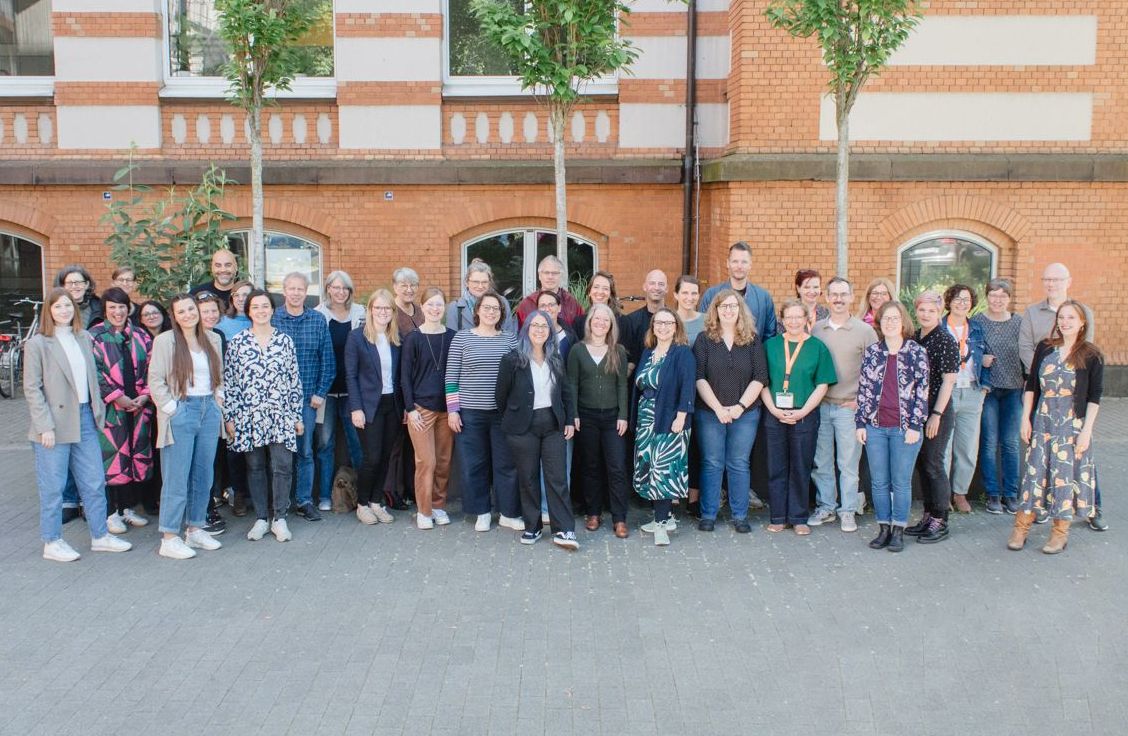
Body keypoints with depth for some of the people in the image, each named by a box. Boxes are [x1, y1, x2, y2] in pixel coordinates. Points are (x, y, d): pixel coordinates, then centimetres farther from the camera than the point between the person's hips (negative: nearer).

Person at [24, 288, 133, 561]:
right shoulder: (37, 343, -6)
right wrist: (45, 426, -14)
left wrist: (98, 411, 8)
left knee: (94, 482, 10)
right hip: (56, 424, -5)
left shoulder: (84, 338, 9)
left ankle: (100, 536, 22)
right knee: (53, 486, 5)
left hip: (85, 419, 5)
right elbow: (32, 388, -9)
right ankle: (51, 543, 18)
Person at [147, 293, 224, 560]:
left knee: (203, 475, 10)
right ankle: (169, 538, 5)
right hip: (180, 413, -5)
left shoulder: (213, 339, 11)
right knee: (177, 478, -3)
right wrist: (172, 408, -10)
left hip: (209, 411, 5)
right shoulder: (165, 340, -4)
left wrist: (218, 399, 6)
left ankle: (195, 529, 21)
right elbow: (155, 381, -6)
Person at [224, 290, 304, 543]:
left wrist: (297, 415, 5)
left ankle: (279, 518, 8)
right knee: (255, 468, 7)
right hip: (249, 416, 0)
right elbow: (229, 382, 3)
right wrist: (230, 417, -1)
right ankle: (261, 518, 18)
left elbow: (294, 380, 7)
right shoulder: (237, 342, 3)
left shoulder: (284, 340, 5)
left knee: (282, 466, -5)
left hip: (280, 415, 0)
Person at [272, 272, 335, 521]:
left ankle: (304, 500, 15)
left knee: (305, 451, 6)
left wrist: (320, 393, -3)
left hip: (308, 397, 1)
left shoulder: (318, 320, 3)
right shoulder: (271, 318, 0)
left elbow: (328, 360, 3)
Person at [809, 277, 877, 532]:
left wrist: (861, 400, -6)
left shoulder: (865, 331, -1)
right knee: (821, 461, 9)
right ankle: (825, 507, 22)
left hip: (849, 407, -3)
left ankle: (848, 511, 13)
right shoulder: (814, 329, 6)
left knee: (848, 463, 2)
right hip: (819, 405, 3)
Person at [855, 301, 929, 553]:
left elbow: (922, 392, -3)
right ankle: (883, 529, 17)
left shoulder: (917, 353, -1)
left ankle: (898, 531, 13)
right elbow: (863, 390, 8)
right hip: (875, 427, 3)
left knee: (901, 482, 3)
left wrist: (915, 426, -8)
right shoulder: (871, 352, 7)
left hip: (905, 428, -3)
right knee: (879, 482, 7)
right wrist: (860, 423, 3)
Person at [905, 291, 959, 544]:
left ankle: (940, 522, 7)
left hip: (938, 414, -7)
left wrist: (936, 414, -17)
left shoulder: (946, 341, -10)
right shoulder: (914, 338, 10)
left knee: (933, 465, -3)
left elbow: (948, 381, -13)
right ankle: (928, 516, 24)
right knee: (922, 464, 12)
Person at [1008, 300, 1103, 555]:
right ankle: (1021, 527, 11)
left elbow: (1094, 397, -4)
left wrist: (1086, 431, -9)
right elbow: (1031, 385, 8)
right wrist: (1026, 417, 3)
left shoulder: (1092, 356, -3)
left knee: (1066, 474, 2)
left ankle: (1061, 532, 15)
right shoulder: (1044, 348, 5)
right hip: (1042, 422, 2)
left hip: (1073, 425, -2)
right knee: (1035, 471, 4)